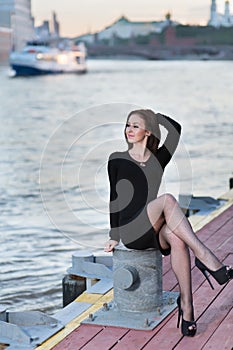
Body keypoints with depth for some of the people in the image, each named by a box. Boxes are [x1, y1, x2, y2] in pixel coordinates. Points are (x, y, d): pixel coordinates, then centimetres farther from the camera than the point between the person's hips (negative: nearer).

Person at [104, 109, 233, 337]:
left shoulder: (158, 159, 15)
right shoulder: (117, 160, 12)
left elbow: (175, 129, 1)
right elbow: (114, 198, 10)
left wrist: (154, 116, 14)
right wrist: (114, 236, 8)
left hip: (155, 233, 2)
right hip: (131, 231, -2)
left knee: (177, 239, -36)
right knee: (168, 200, -32)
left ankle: (186, 305, -36)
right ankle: (206, 258, -39)